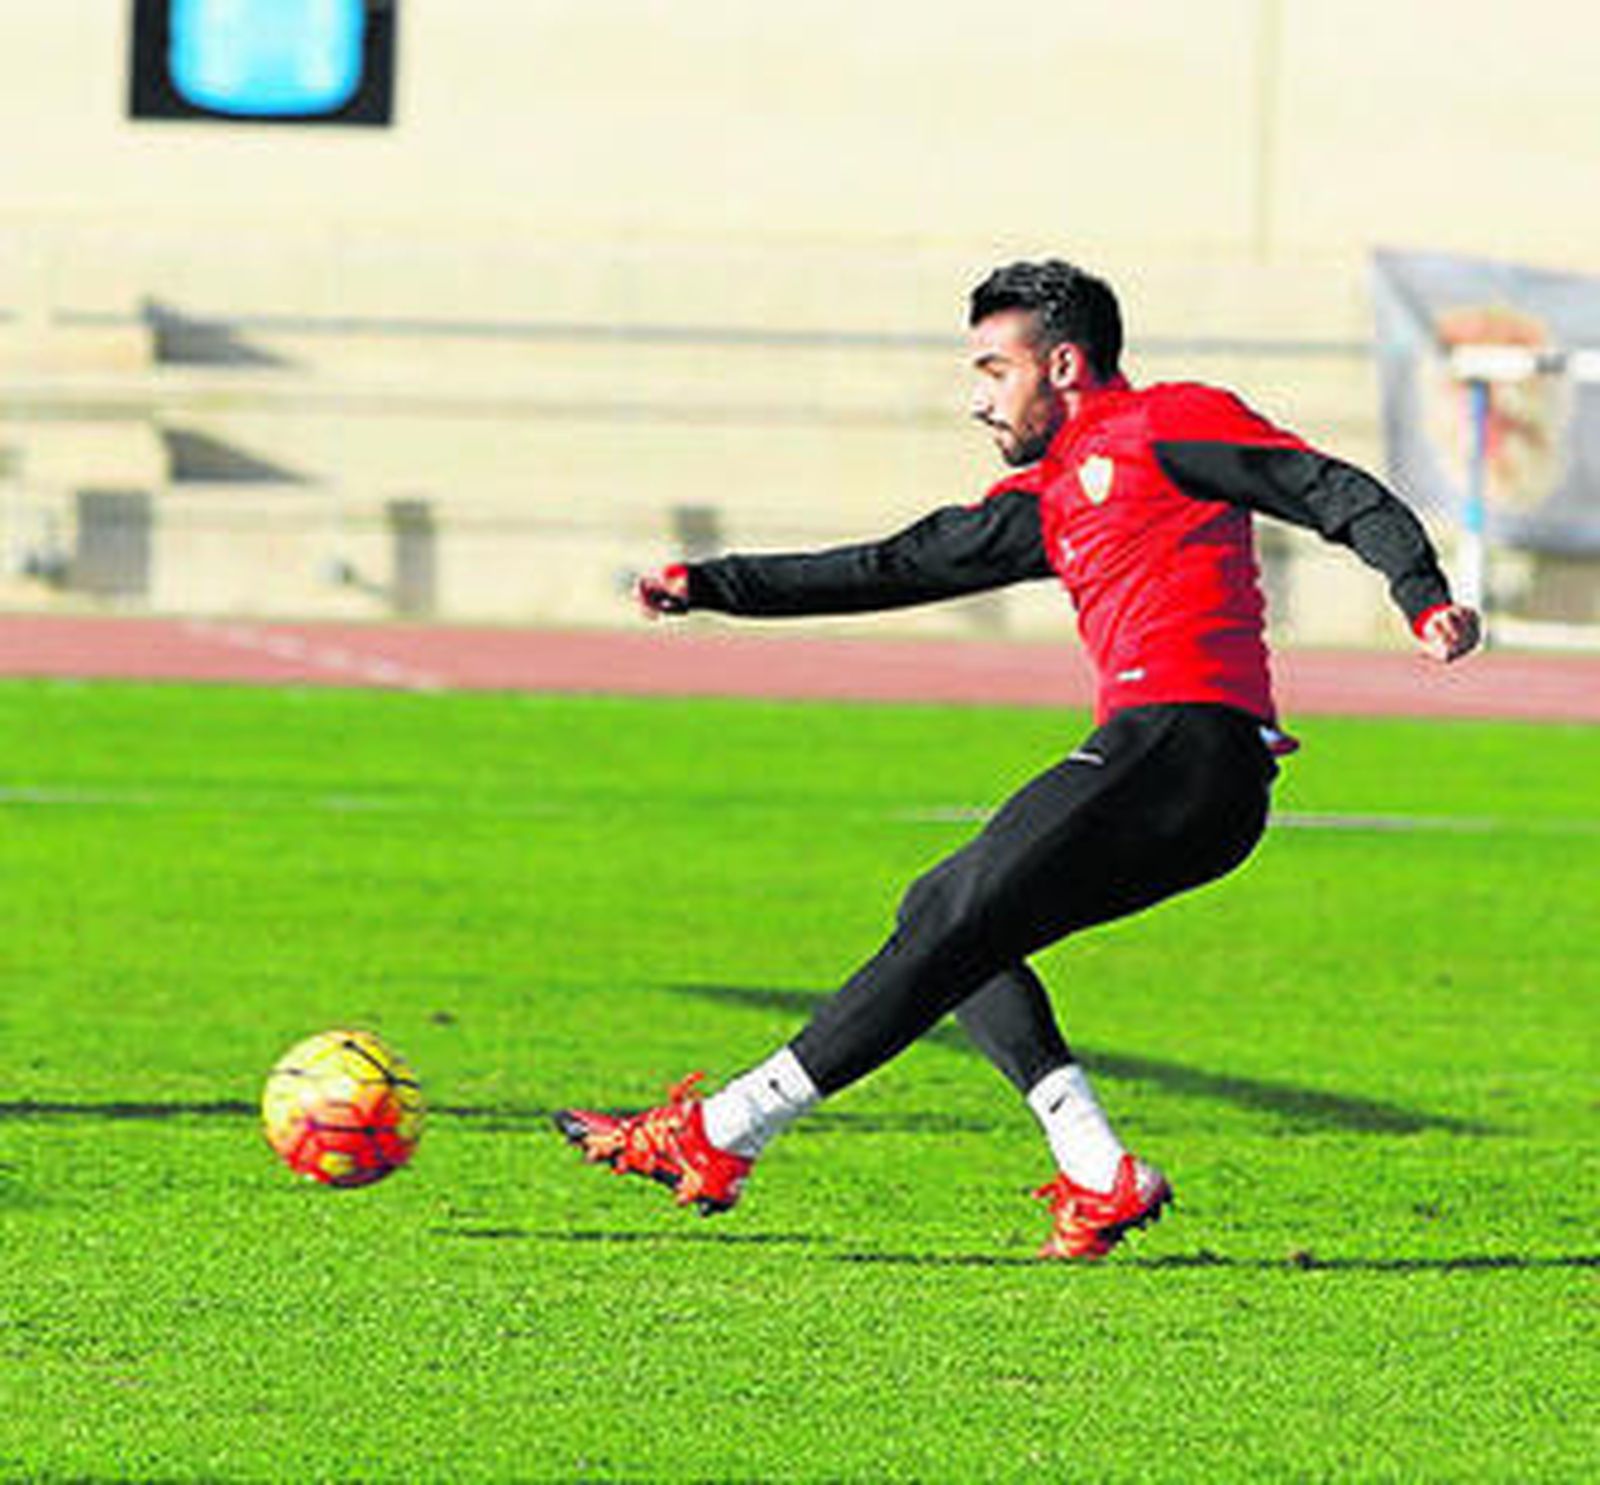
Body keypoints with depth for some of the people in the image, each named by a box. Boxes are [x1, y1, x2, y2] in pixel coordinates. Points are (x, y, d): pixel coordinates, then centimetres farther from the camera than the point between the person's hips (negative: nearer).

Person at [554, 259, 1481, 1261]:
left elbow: (1338, 494, -4)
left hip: (1184, 738, -10)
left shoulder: (1169, 425, 3)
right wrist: (711, 586, 24)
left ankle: (721, 1139, -10)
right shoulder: (1051, 499, 27)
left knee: (954, 931, -10)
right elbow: (901, 567, 27)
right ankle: (1101, 1179, 1)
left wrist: (1425, 595, -20)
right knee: (942, 915, 14)